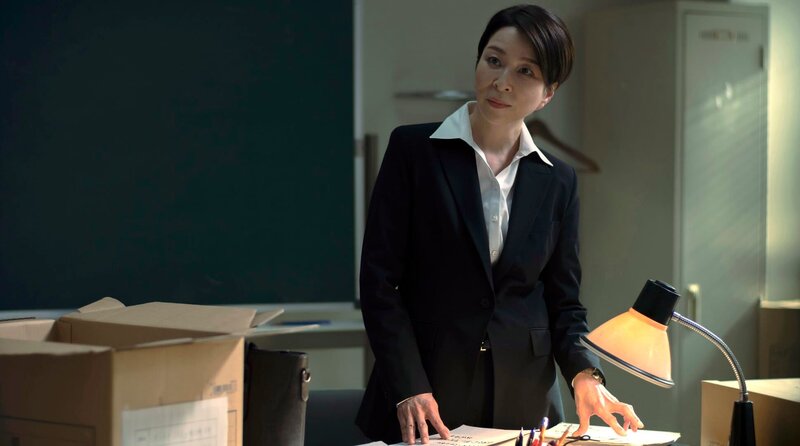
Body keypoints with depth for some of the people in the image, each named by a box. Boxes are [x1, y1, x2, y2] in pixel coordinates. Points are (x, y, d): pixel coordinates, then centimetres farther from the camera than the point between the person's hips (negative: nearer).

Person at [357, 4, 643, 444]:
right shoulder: (414, 149, -2)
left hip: (523, 403, 3)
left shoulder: (558, 181, 7)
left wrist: (584, 375, -11)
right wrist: (409, 388, -15)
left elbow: (563, 301, 9)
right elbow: (379, 278, -6)